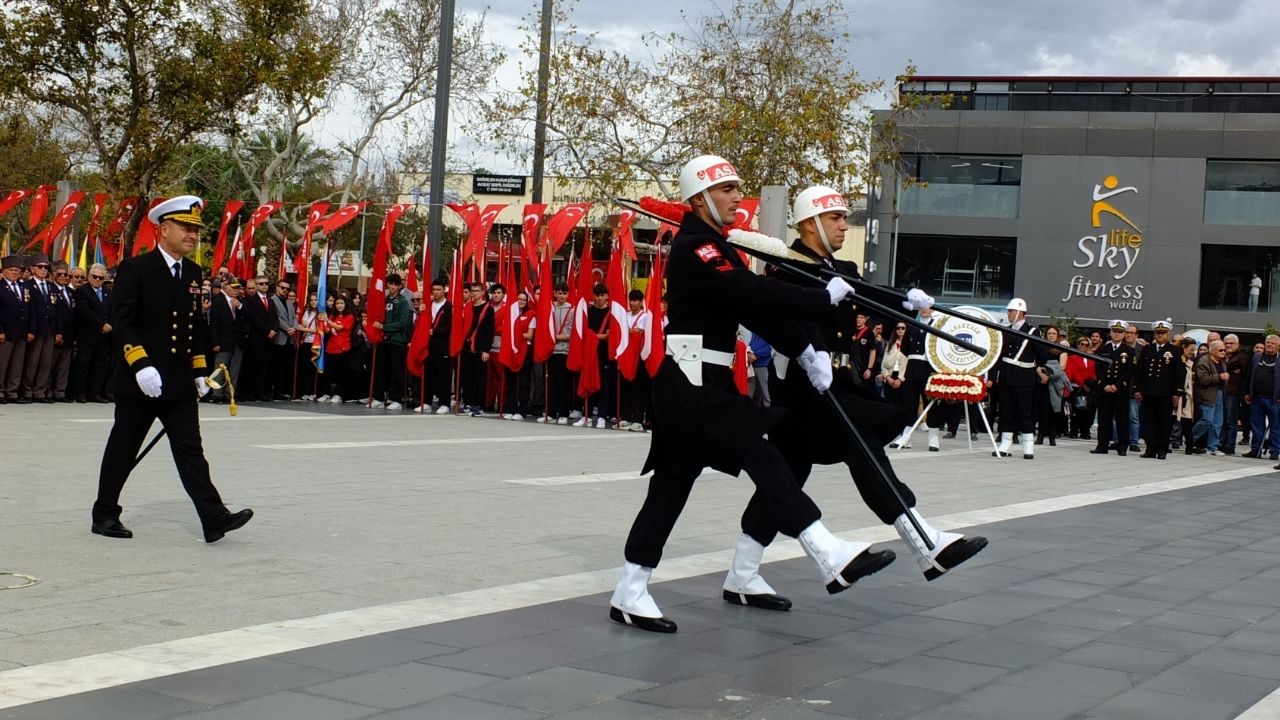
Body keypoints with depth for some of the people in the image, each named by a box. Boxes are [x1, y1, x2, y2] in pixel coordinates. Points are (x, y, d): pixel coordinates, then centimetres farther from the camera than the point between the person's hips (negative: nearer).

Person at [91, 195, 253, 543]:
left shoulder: (193, 273, 10)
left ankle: (214, 518, -8)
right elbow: (121, 322, -14)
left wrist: (200, 370, 15)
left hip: (180, 383, 5)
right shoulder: (135, 269, -8)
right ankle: (104, 515, 21)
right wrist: (141, 365, -22)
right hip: (138, 382, -5)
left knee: (191, 451, -2)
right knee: (122, 450, 7)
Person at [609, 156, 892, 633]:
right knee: (760, 459, -14)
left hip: (707, 381, 10)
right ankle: (831, 558, -17)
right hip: (691, 383, -10)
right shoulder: (695, 248, -12)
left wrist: (805, 352, -1)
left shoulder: (716, 248, 19)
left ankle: (629, 594, 13)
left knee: (671, 484, 9)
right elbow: (753, 295, -23)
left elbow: (756, 308, 10)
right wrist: (825, 297, -17)